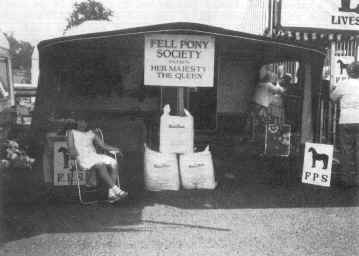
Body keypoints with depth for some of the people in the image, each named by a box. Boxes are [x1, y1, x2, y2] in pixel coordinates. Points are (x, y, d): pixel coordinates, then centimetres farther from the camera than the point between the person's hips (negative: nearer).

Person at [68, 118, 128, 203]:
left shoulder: (91, 133, 26)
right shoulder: (72, 133, 15)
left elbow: (103, 145, 19)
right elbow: (70, 147, 0)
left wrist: (115, 149, 1)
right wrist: (75, 153, -23)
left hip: (95, 156, 5)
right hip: (83, 159, -5)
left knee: (114, 163, -24)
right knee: (100, 165, -37)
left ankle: (111, 194, -33)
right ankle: (116, 190, -41)